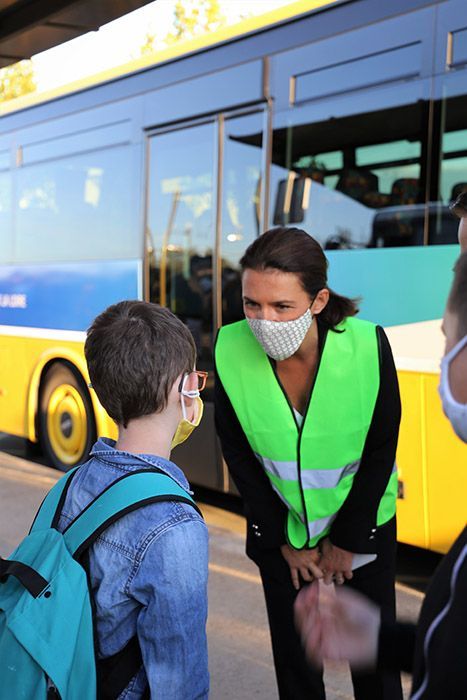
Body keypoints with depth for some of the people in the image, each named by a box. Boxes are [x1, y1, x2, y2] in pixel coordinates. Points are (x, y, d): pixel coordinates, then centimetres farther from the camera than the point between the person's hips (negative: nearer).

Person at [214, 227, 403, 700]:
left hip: (362, 524, -1)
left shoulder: (367, 346, -27)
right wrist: (284, 541, -3)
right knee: (293, 657, 14)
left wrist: (347, 540, -6)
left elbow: (381, 451, -12)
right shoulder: (231, 350, -23)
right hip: (280, 529, 1)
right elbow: (238, 454, -9)